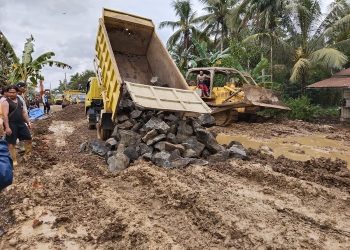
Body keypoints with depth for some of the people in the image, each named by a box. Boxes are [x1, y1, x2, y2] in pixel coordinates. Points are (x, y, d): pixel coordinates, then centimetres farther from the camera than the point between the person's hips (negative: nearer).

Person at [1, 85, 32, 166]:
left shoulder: (19, 100, 11)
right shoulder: (5, 102, -10)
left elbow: (24, 112, 19)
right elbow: (5, 115, -17)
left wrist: (28, 122, 14)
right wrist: (7, 127, -24)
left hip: (21, 123, 7)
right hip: (11, 125, -7)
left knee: (28, 138, 11)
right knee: (11, 143, 2)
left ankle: (27, 155, 28)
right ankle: (14, 160, 12)